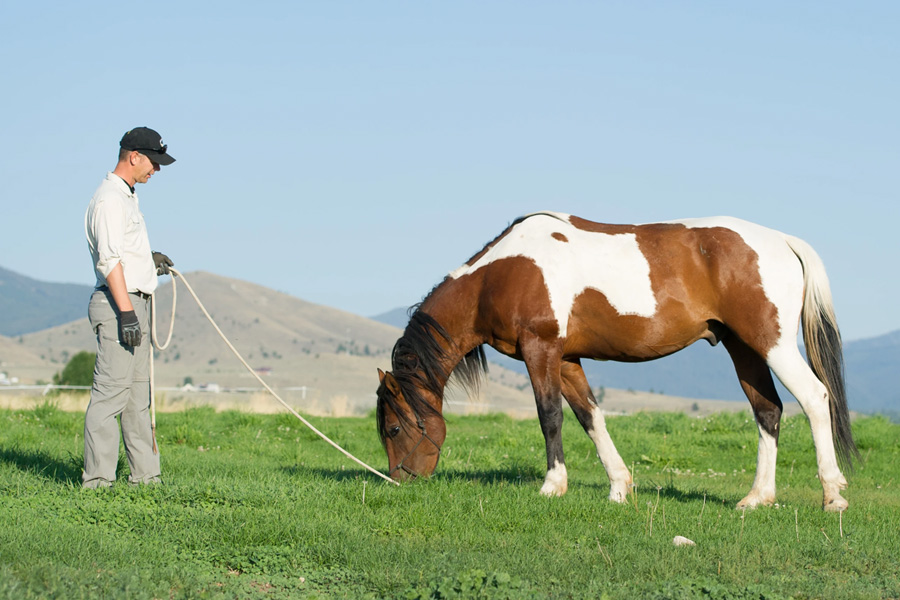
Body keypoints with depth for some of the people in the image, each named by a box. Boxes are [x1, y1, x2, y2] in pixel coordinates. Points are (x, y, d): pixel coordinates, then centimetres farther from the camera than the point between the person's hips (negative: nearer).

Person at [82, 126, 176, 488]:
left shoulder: (126, 197, 20)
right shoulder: (109, 198, -12)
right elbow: (109, 259, -21)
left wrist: (148, 259, 17)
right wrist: (126, 312, -26)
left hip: (134, 305, 11)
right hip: (118, 303, -11)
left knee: (138, 394, 11)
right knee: (111, 392, -12)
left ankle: (144, 475, 15)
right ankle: (97, 479, -13)